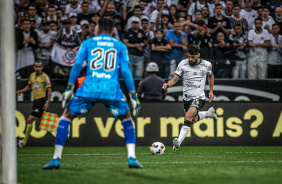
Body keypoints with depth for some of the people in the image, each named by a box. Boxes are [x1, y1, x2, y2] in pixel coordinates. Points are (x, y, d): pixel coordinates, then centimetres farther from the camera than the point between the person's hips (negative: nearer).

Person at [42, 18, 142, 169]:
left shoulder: (87, 43, 16)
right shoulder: (120, 46, 17)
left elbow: (77, 64, 4)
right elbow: (125, 71, 8)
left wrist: (69, 88, 5)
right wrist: (133, 96, 8)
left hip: (89, 88, 0)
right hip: (112, 90, 1)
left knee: (66, 116, 15)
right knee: (126, 119, 23)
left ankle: (56, 158, 5)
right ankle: (132, 158, 7)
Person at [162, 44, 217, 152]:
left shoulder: (206, 65, -3)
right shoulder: (183, 64, -5)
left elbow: (210, 76, 19)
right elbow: (175, 79, -4)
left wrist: (211, 91, 16)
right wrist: (168, 84, -26)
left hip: (199, 97, -4)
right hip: (187, 97, 4)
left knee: (188, 117, -26)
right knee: (193, 120, 18)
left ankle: (179, 142, -29)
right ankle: (209, 113, 48)